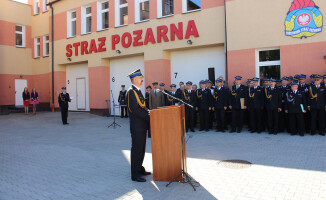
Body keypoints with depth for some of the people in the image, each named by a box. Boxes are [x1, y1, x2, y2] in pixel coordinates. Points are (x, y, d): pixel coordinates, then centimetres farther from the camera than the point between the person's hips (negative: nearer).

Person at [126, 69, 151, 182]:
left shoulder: (138, 91, 15)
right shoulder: (131, 92, -15)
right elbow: (136, 109, -23)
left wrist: (149, 114, 2)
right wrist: (149, 117, -18)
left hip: (142, 126, 10)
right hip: (137, 126, -9)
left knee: (141, 148, 17)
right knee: (136, 149, -1)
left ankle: (140, 169, 31)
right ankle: (135, 174, 9)